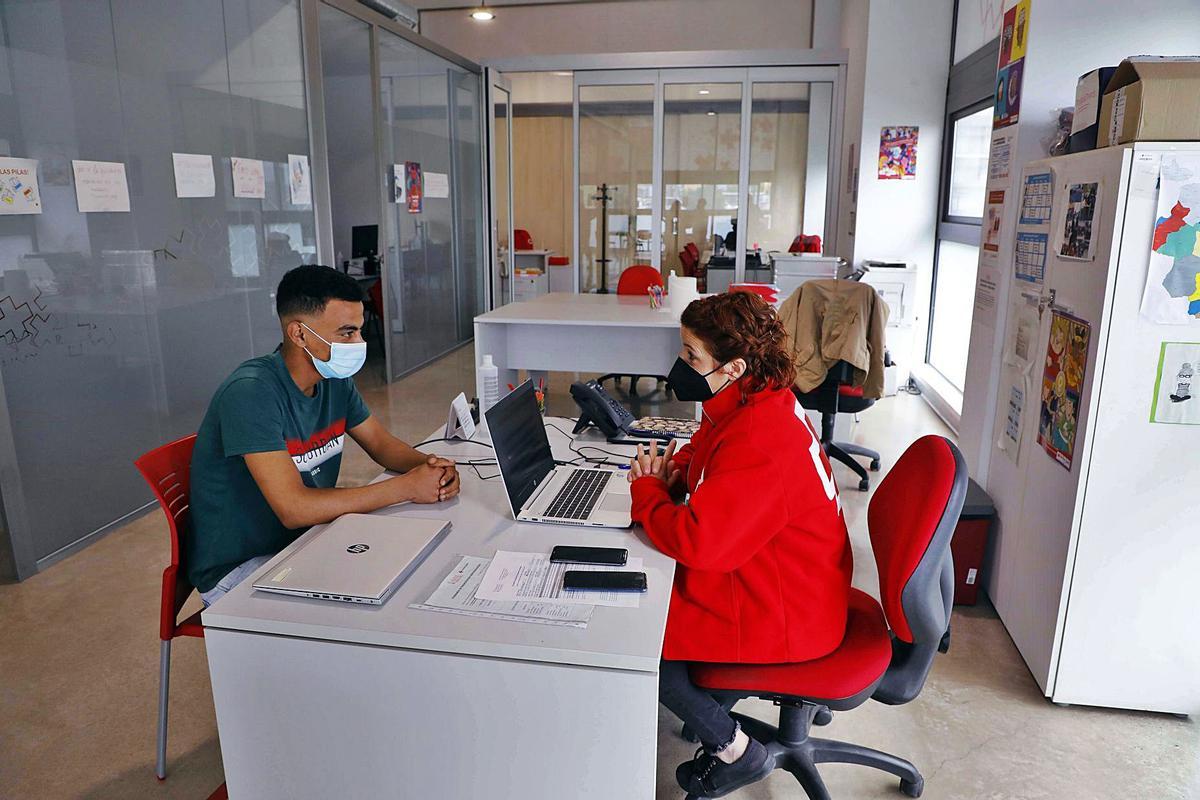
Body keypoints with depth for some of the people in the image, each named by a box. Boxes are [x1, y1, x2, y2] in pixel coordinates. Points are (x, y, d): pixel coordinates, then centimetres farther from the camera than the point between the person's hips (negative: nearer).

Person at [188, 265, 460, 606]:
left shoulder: (335, 381, -1)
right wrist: (408, 486, -29)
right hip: (238, 568, -7)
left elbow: (381, 444, 9)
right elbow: (294, 508, -33)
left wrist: (430, 465, -14)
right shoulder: (251, 392, -27)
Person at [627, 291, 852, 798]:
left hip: (781, 615, -10)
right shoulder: (757, 403, 0)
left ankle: (734, 752, 10)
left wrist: (646, 490, -16)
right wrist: (669, 472, -3)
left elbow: (696, 541, -34)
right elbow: (704, 454, 20)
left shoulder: (760, 443, -32)